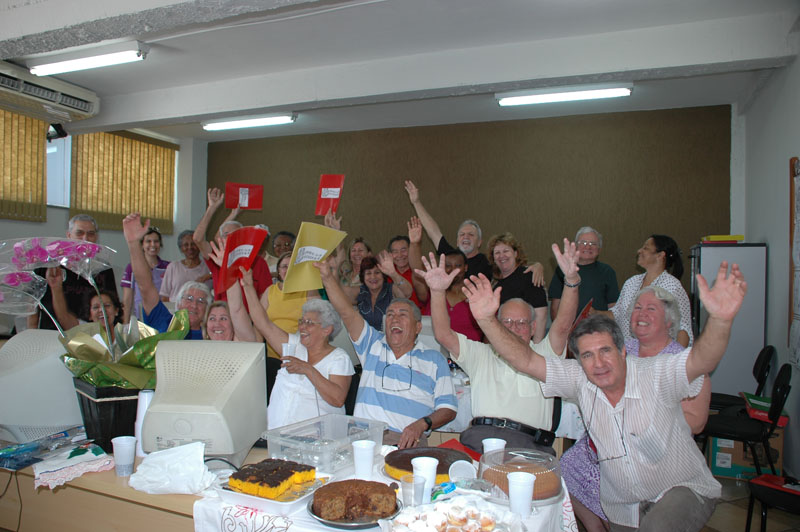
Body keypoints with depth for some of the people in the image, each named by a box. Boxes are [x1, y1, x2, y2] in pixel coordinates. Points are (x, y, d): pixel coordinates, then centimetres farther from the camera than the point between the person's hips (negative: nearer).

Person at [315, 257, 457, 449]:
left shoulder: (434, 359, 13)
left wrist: (422, 424, -11)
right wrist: (328, 277, -10)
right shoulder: (373, 344, 18)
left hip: (405, 440, -1)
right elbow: (346, 312, 4)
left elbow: (448, 407, 8)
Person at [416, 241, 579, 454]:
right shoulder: (481, 354, 22)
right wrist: (437, 292, -5)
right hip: (480, 435, 1)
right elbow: (444, 335, 9)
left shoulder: (543, 355, 19)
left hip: (528, 443, 0)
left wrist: (571, 281, -15)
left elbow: (562, 326, 1)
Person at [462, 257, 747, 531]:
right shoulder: (579, 380, -9)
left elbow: (701, 360, -34)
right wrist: (487, 320, -26)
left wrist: (720, 320, -55)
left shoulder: (656, 375, -18)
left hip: (682, 490, -4)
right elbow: (526, 361, -13)